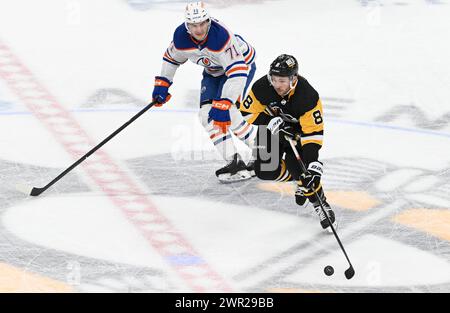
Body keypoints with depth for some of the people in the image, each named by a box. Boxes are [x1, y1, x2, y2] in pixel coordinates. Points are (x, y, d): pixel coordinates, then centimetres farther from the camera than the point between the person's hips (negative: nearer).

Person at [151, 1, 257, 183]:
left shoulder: (221, 36, -40)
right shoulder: (181, 37, -21)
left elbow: (237, 74, -42)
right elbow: (171, 58, 4)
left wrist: (223, 104, -46)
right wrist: (162, 85, 2)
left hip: (242, 63, -7)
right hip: (213, 71, 7)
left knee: (224, 112, -25)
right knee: (207, 116, -11)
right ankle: (234, 162, -11)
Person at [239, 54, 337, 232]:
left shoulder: (308, 96, -36)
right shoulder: (262, 87, -28)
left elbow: (313, 132, -36)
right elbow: (248, 112, -13)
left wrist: (312, 162, -45)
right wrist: (271, 121, -29)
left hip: (299, 129, -3)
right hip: (272, 127, 4)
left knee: (296, 164, -27)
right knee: (265, 171, -10)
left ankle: (320, 204, -11)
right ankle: (299, 180, 19)